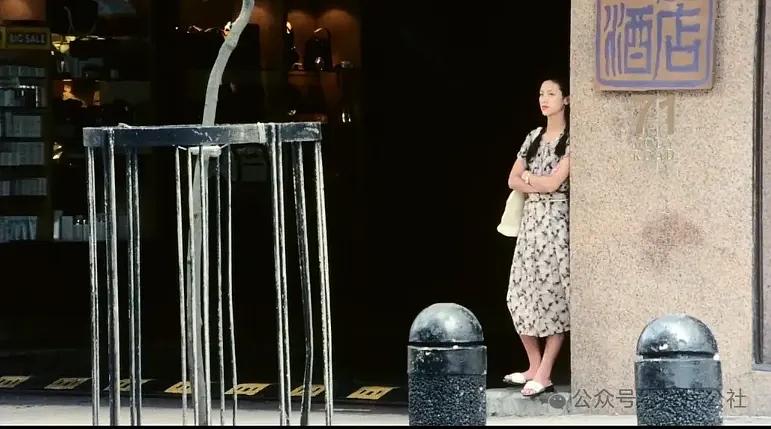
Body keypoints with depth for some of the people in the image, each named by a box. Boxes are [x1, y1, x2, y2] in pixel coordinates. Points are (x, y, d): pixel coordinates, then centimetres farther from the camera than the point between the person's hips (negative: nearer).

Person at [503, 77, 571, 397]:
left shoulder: (571, 139, -7)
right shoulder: (534, 137, 14)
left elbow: (553, 182, -14)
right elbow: (513, 181, 10)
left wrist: (528, 176, 3)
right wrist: (539, 185, -7)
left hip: (556, 221, -7)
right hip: (530, 219, 7)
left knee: (554, 294, -5)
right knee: (521, 295, 5)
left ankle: (544, 374, -4)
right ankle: (534, 366, 17)